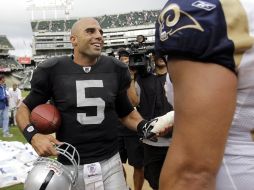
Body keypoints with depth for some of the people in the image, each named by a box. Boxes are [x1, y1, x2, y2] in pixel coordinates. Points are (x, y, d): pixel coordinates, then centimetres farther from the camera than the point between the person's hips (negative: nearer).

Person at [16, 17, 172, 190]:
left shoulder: (115, 70, 0)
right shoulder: (53, 71, -7)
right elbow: (25, 108, 4)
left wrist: (144, 126, -6)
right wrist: (33, 135, -15)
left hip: (110, 163, 1)